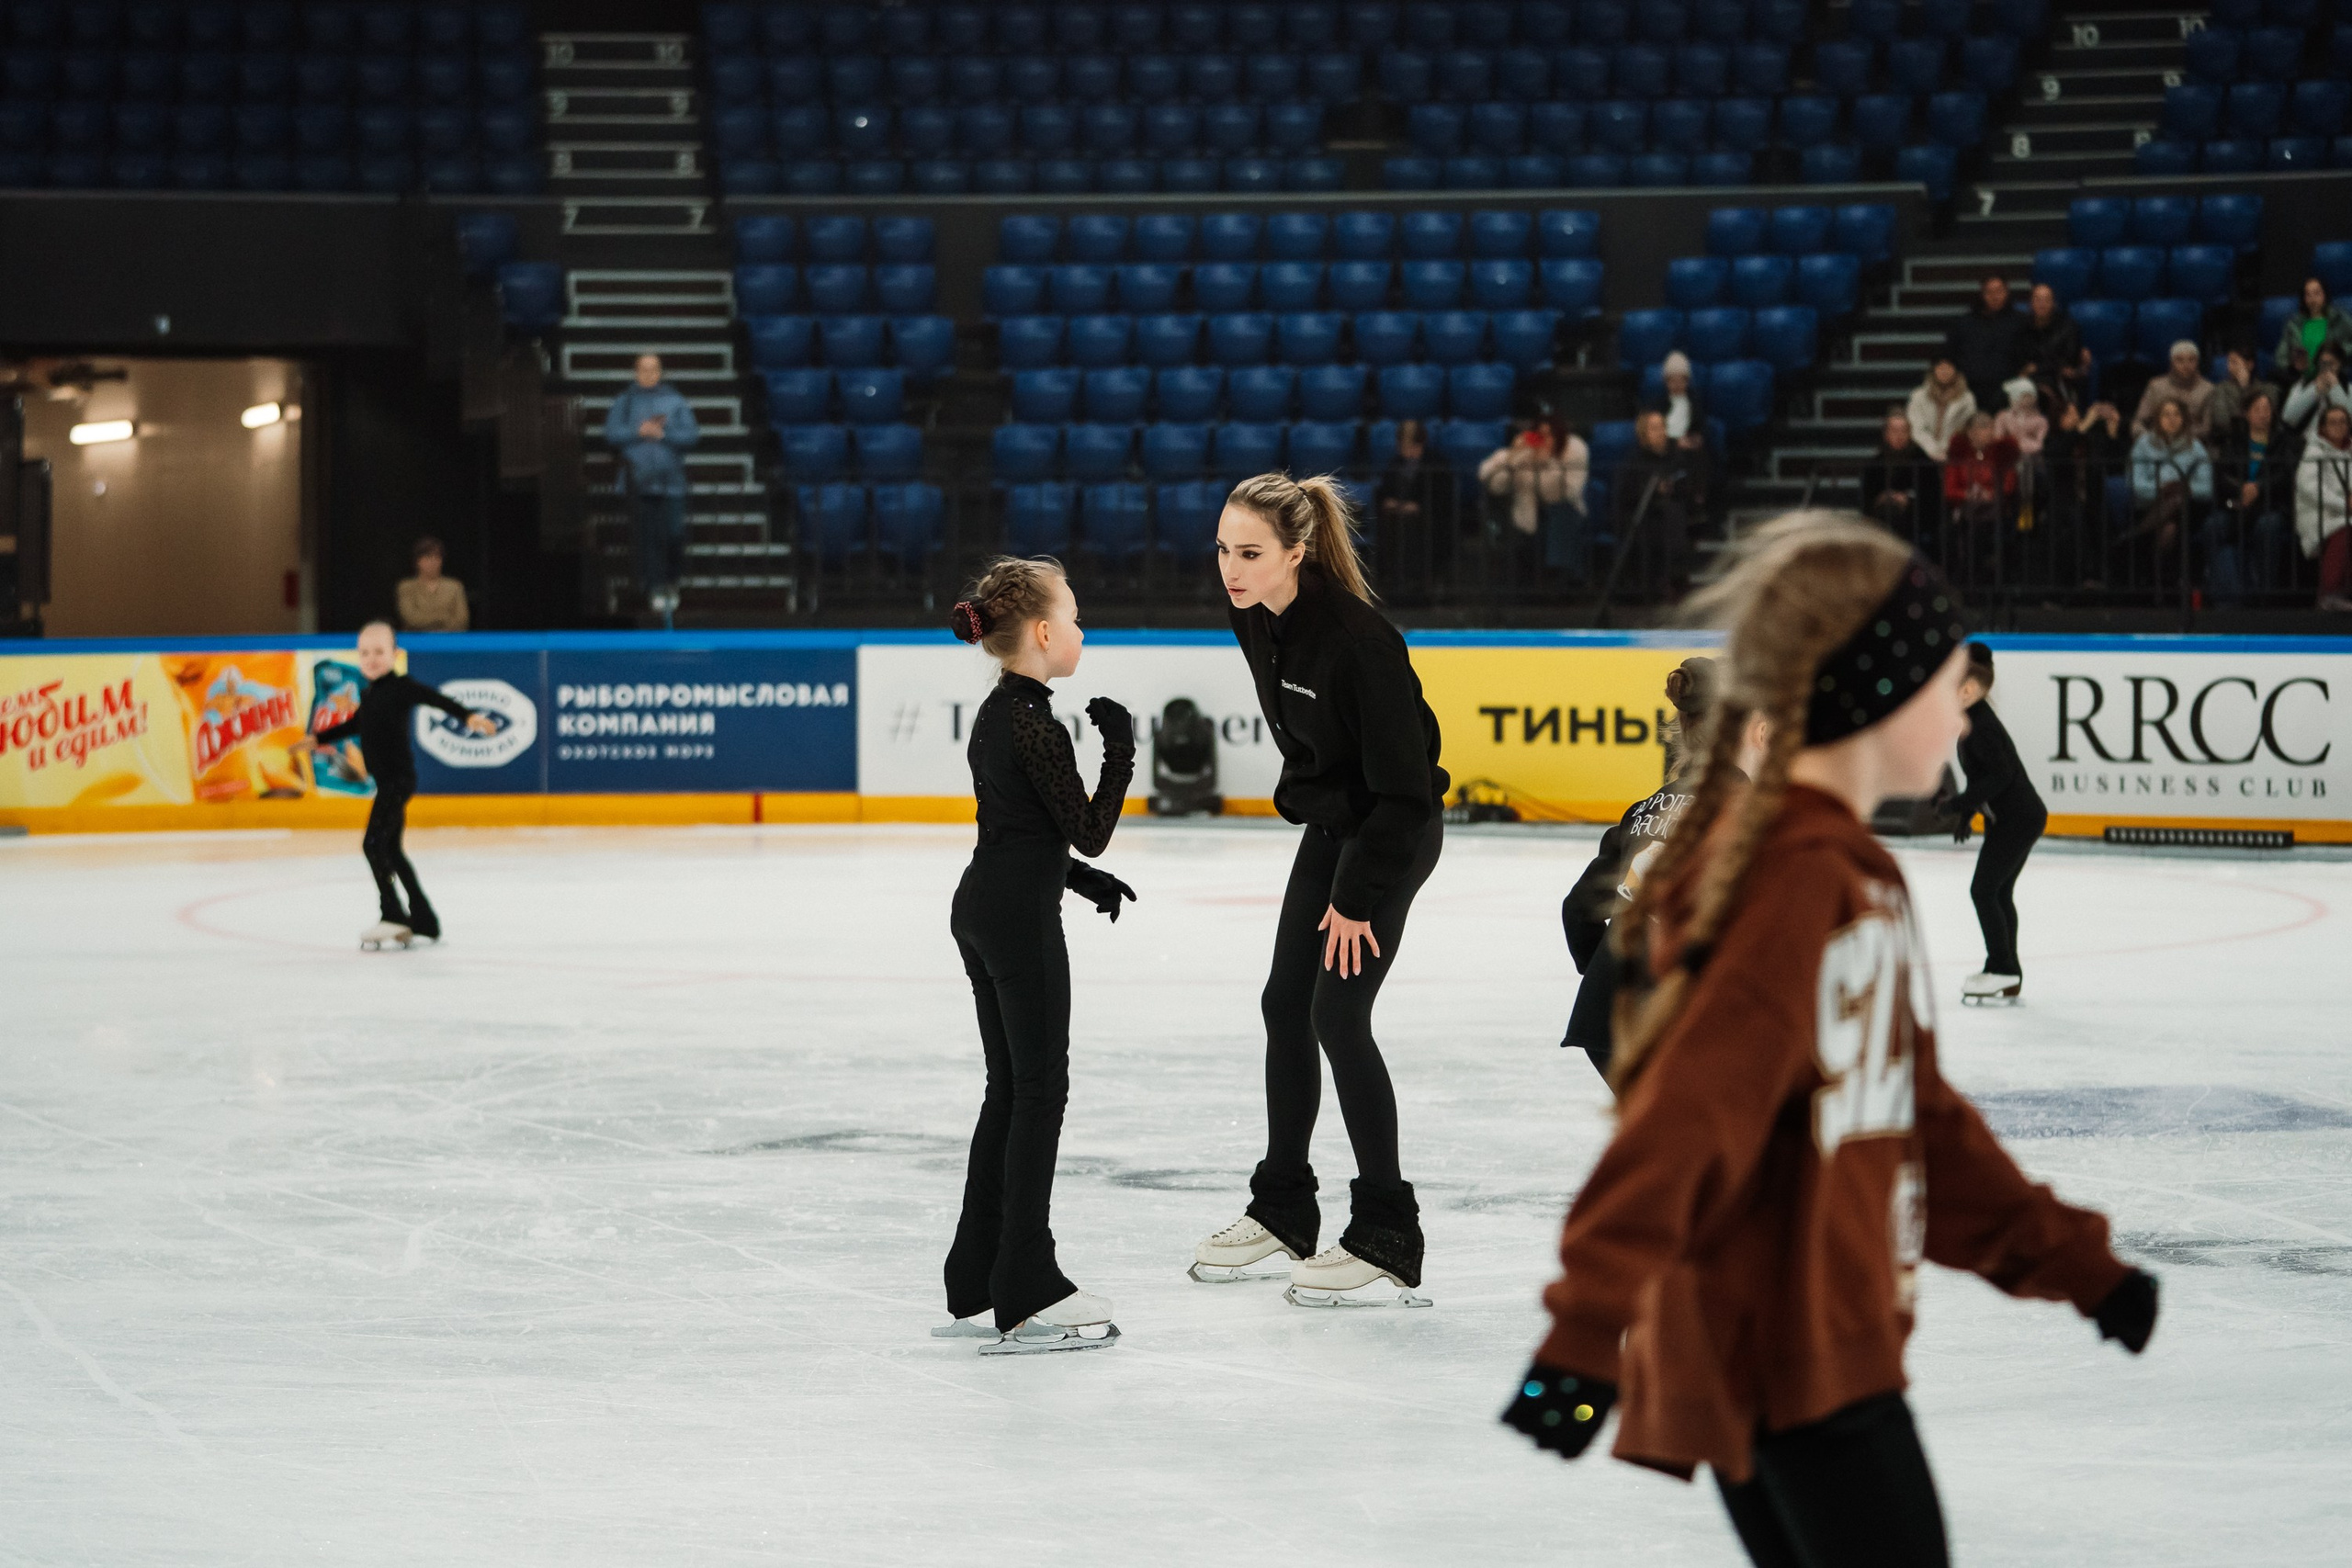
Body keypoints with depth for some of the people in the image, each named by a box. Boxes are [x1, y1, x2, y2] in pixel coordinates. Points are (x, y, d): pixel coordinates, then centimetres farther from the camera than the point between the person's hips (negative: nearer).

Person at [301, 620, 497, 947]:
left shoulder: (401, 687, -11)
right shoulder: (369, 695, 14)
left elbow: (436, 699, -25)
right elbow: (355, 725, 31)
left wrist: (468, 716, -40)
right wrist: (319, 738, 40)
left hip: (399, 780, -9)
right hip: (387, 782, 9)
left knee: (374, 843, -14)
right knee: (390, 849, 15)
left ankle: (392, 915, -12)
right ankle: (422, 919, 21)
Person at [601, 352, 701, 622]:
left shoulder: (676, 402, 7)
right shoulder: (624, 402, 8)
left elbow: (690, 435, 0)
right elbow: (612, 433, 0)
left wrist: (663, 434, -13)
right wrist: (639, 431, -12)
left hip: (671, 479, 0)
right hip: (639, 477, 0)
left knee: (673, 534, -5)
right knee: (646, 537, -5)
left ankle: (671, 582, 18)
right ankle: (654, 589, 0)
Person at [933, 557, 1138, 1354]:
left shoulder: (993, 715, 11)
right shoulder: (1036, 727, -18)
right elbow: (1090, 831, -16)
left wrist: (1082, 879, 21)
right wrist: (1121, 749, -11)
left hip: (981, 906, 9)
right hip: (1022, 920, -9)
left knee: (1010, 1088, 14)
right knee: (1039, 1090, -4)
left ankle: (977, 1285, 17)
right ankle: (1026, 1296, -2)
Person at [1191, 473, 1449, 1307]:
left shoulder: (1357, 638, -29)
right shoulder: (1254, 620, -6)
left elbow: (1401, 784, -25)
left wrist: (1357, 897, -21)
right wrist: (1306, 795, 15)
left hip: (1396, 832, -9)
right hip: (1331, 822, 9)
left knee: (1338, 1017, -11)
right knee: (1285, 1005, 13)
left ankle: (1388, 1243, -4)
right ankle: (1282, 1210, 29)